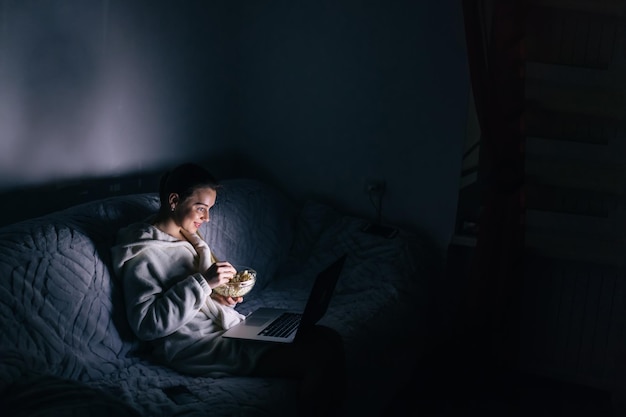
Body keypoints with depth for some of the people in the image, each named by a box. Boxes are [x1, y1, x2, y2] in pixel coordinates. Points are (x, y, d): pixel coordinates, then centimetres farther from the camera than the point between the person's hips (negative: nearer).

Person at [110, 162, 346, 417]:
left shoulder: (188, 236, 16)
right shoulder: (142, 255, -11)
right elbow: (145, 325, -19)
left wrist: (222, 295, 2)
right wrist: (202, 283, -21)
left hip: (229, 325, 9)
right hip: (194, 347, -9)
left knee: (325, 338, -12)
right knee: (321, 354, -23)